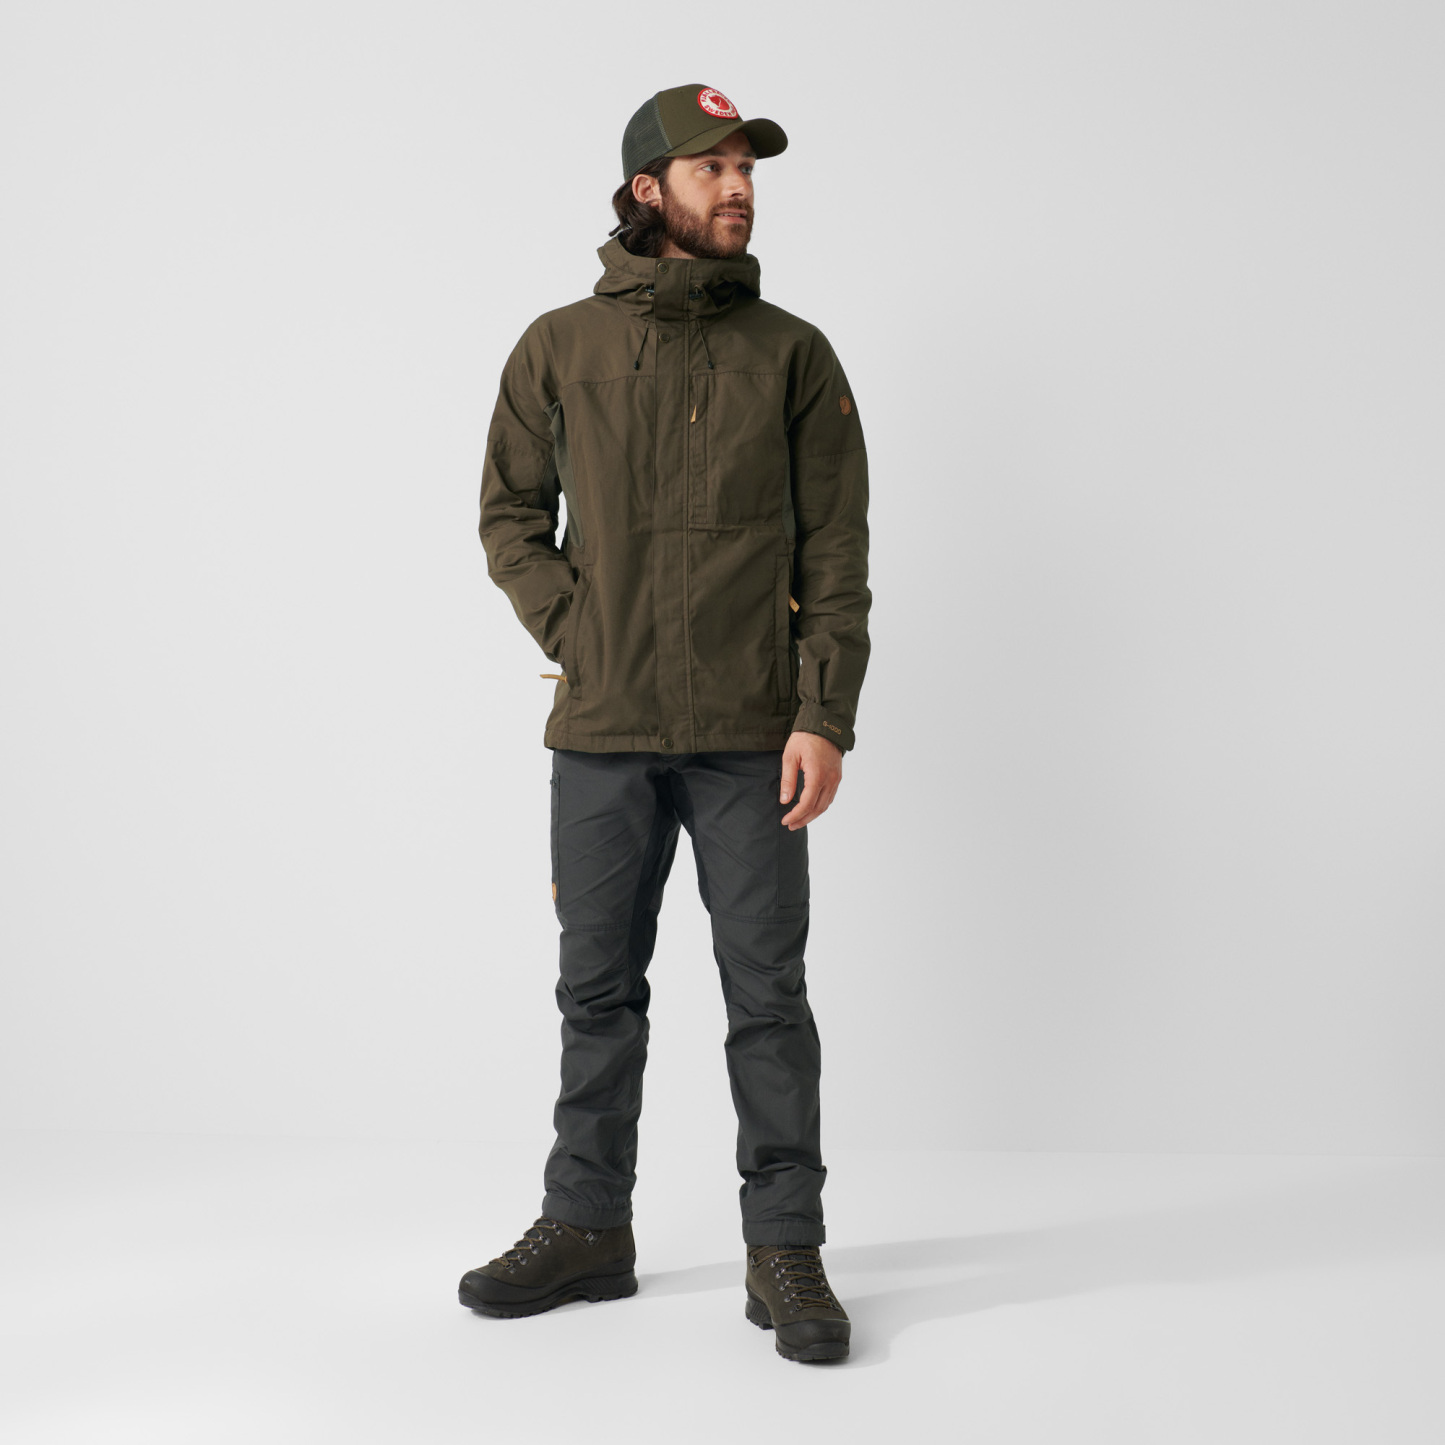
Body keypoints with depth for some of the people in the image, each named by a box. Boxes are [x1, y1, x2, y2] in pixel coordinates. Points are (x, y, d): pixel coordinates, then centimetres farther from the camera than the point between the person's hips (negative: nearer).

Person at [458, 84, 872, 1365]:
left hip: (751, 736, -1)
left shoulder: (791, 355, 3)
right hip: (602, 732, 2)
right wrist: (569, 630, -1)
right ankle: (587, 1231, 26)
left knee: (768, 993, 3)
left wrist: (825, 716, -9)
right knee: (599, 989, 11)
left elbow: (836, 552, -1)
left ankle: (785, 1249, 14)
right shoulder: (559, 349, 6)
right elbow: (511, 514, 13)